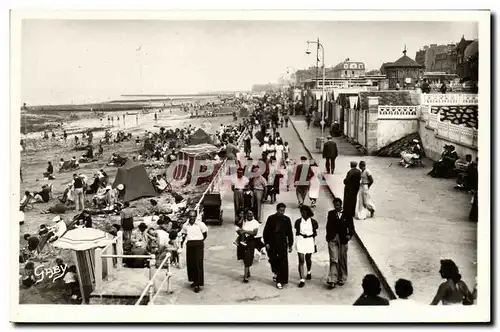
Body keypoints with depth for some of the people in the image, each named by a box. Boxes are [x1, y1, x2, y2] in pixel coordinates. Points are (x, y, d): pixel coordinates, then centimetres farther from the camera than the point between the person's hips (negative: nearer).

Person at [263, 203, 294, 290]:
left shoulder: (286, 219, 2)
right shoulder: (271, 218, -1)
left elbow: (290, 233, 8)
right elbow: (266, 231, 2)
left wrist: (290, 245, 7)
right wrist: (266, 243, -5)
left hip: (282, 244, 0)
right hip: (272, 244, 1)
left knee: (283, 262, -7)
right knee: (273, 260, 12)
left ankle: (280, 281, -4)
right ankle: (276, 273, 41)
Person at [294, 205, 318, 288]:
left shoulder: (313, 222, -1)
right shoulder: (298, 221, 0)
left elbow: (315, 233, 8)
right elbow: (297, 232, 9)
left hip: (310, 241, 1)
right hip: (300, 241, -1)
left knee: (308, 259, 15)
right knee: (301, 260, -7)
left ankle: (308, 272, 46)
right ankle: (302, 279, -7)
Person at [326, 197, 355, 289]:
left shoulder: (346, 214, 1)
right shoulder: (331, 213, 6)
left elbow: (351, 226, 2)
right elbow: (328, 226, 5)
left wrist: (350, 235, -14)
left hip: (342, 239, 0)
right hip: (332, 239, 0)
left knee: (342, 260, 10)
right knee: (333, 260, -6)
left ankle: (342, 278, 25)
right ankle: (332, 280, -7)